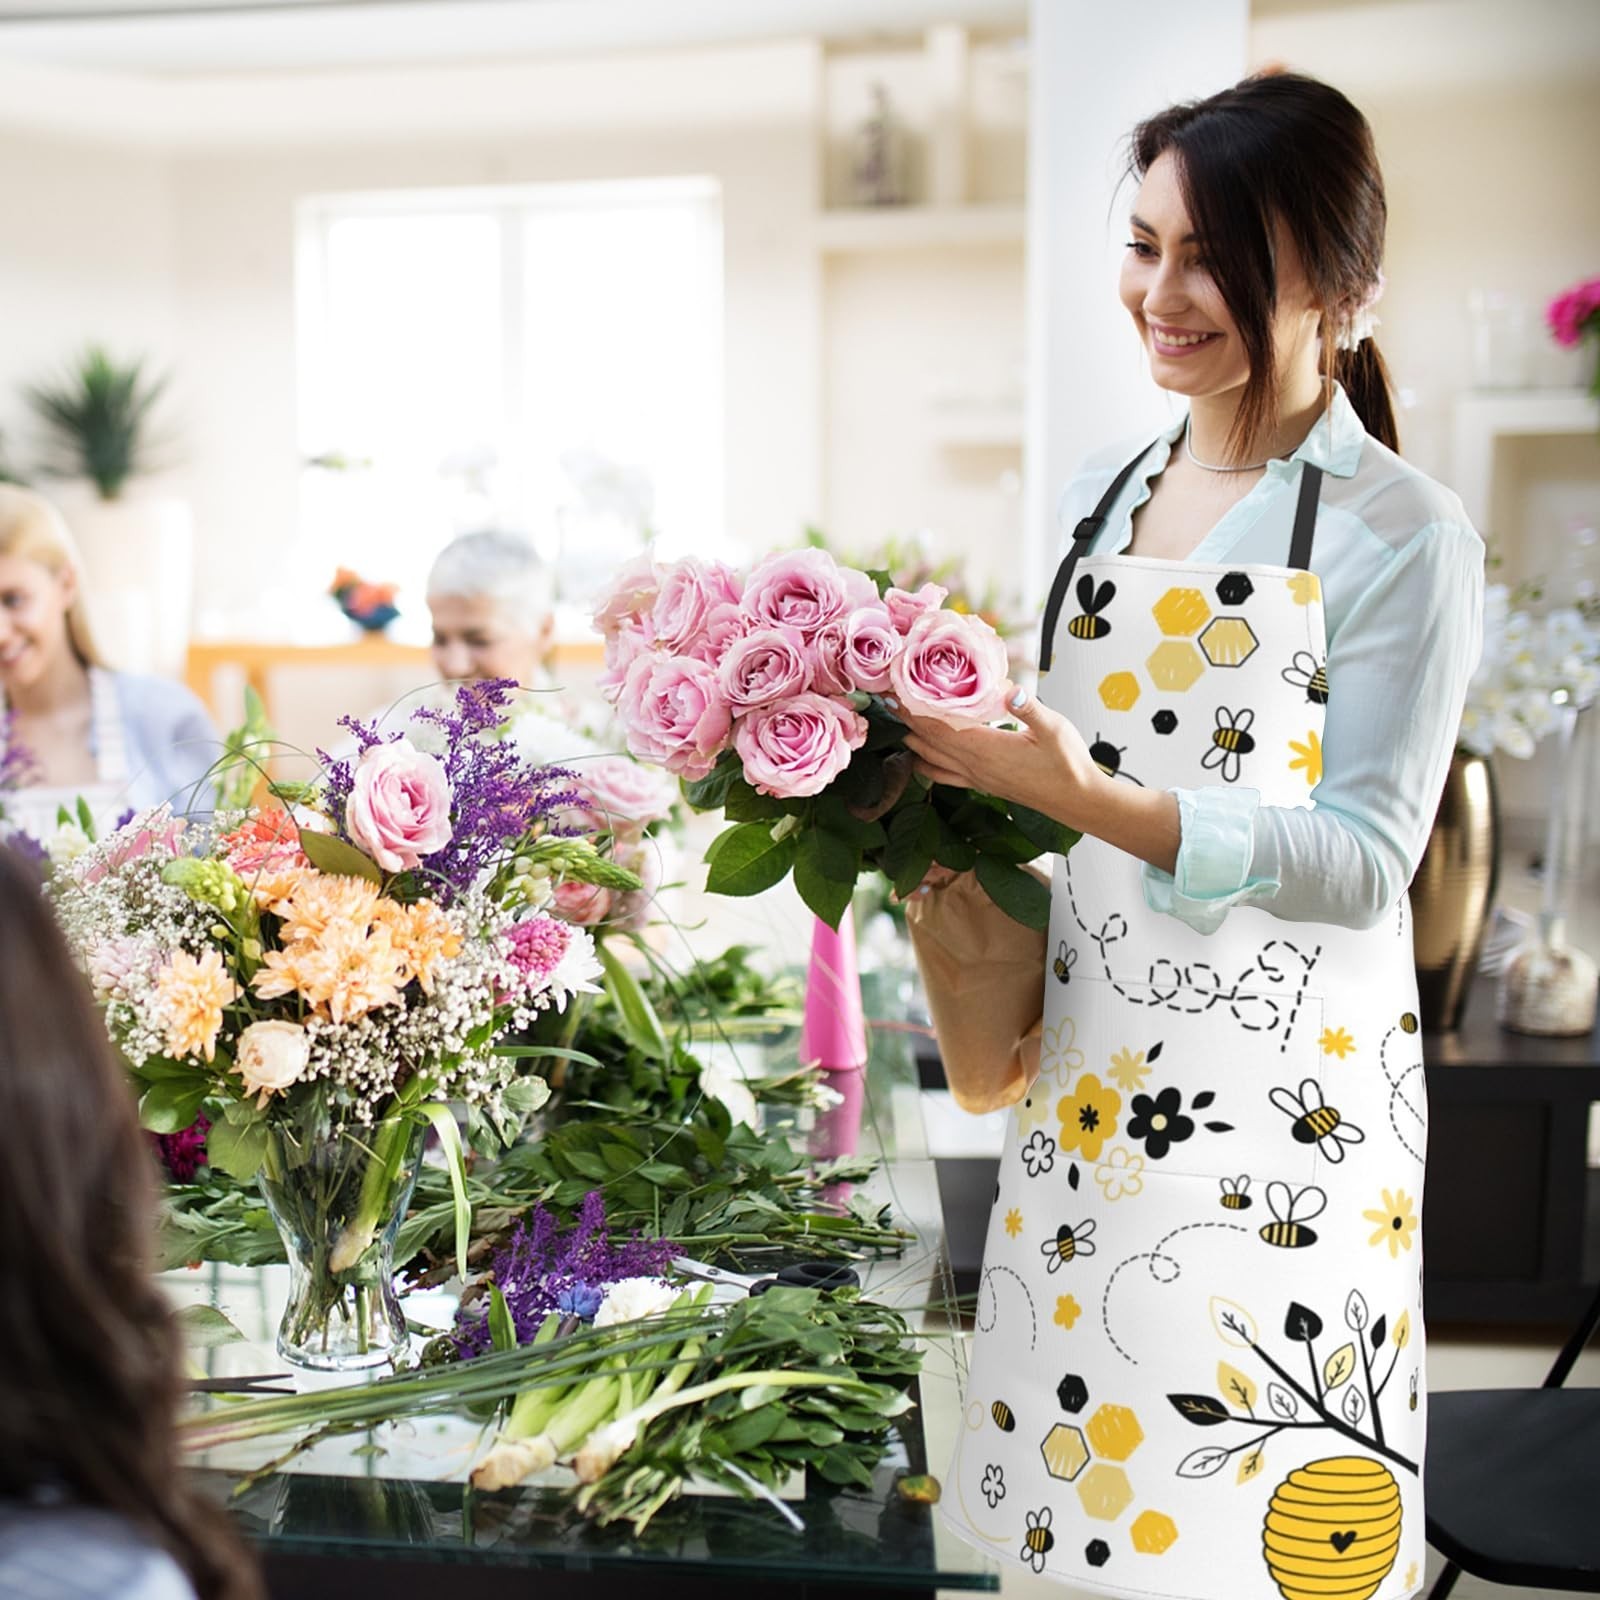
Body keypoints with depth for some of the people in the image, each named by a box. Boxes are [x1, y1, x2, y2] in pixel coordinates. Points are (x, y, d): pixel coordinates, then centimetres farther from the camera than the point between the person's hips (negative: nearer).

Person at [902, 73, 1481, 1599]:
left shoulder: (1400, 539, -11)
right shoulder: (1102, 495, 8)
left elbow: (1363, 861, -16)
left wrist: (1086, 798, -26)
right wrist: (968, 851, -1)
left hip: (1280, 1094, -5)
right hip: (1091, 1070, 6)